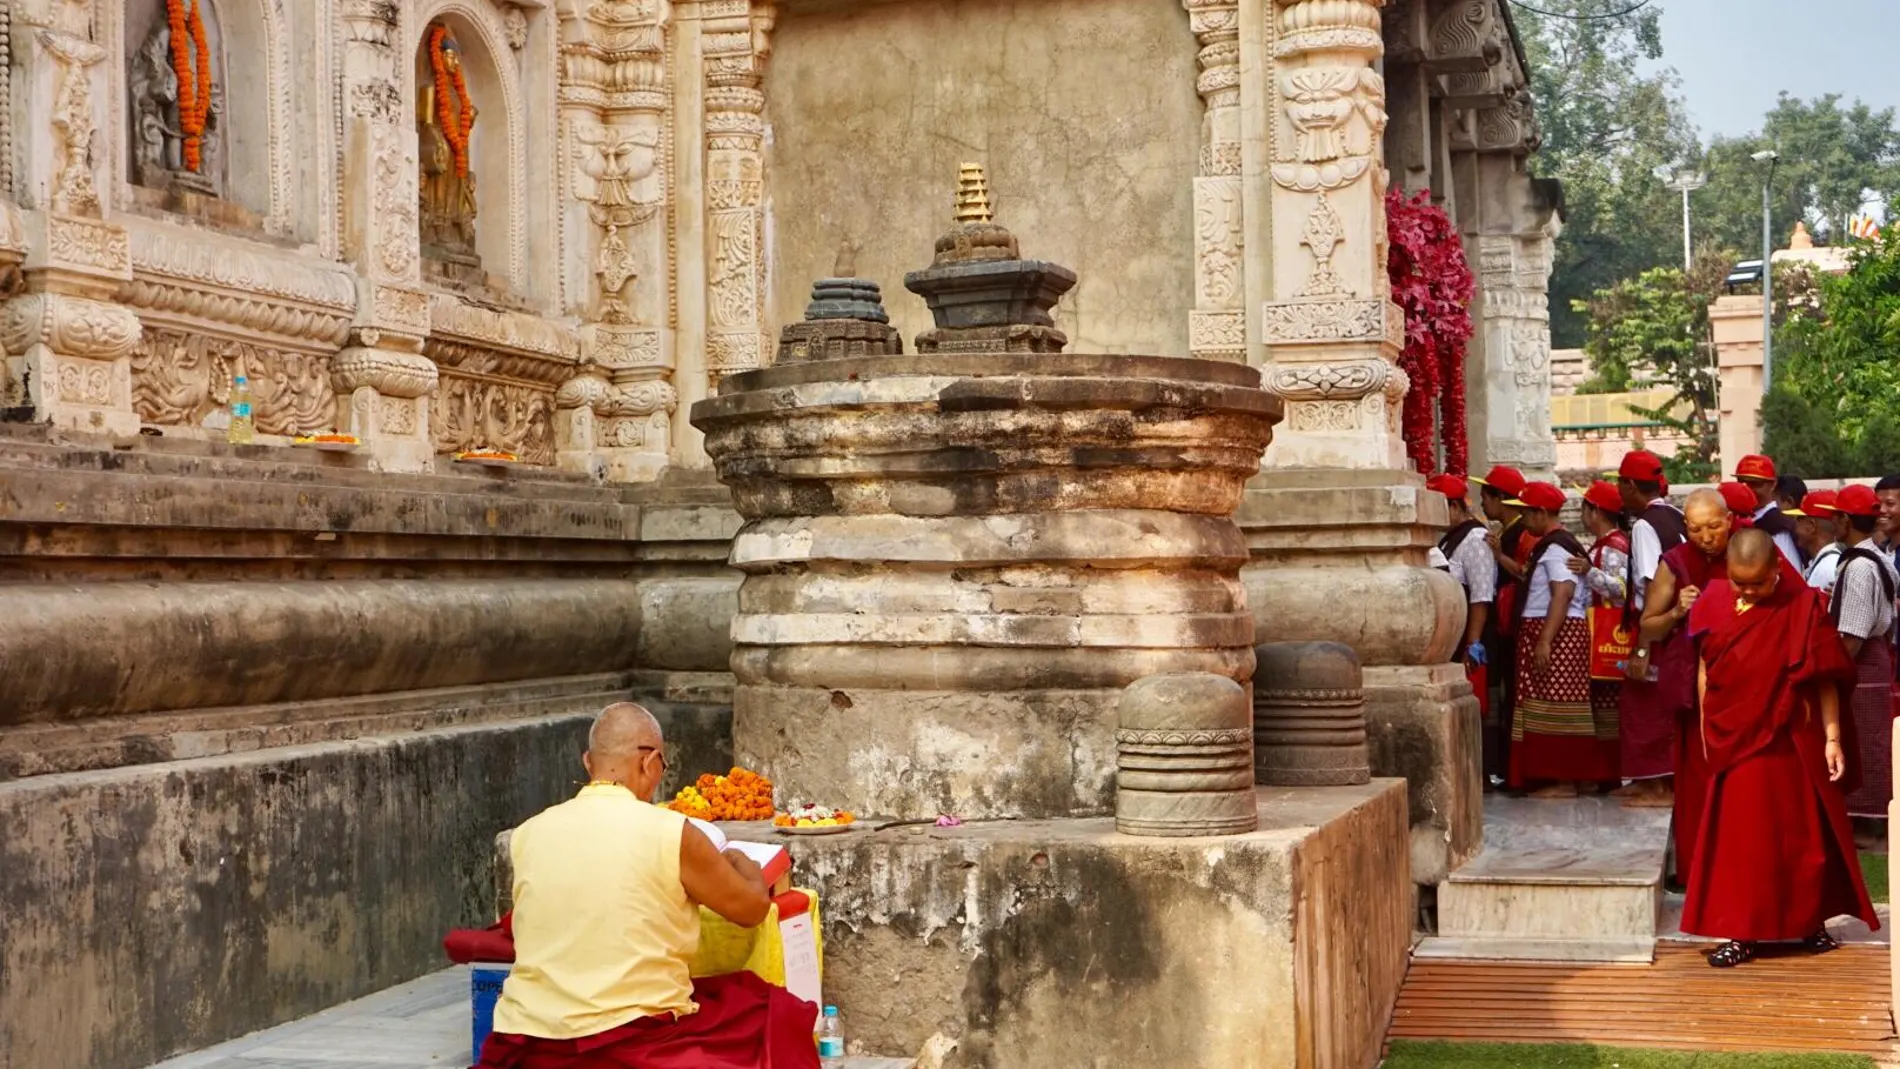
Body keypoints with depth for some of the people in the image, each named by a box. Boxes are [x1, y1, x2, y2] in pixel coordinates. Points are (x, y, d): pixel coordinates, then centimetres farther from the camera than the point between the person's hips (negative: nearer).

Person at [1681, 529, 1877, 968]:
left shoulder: (1803, 606, -10)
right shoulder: (1714, 603, -1)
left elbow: (1826, 679, -8)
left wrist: (1832, 738, -10)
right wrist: (1707, 729, 8)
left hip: (1790, 742, -2)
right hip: (1735, 740, 2)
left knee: (1801, 832, 8)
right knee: (1739, 835, 5)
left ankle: (1811, 920, 24)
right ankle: (1741, 932, 11)